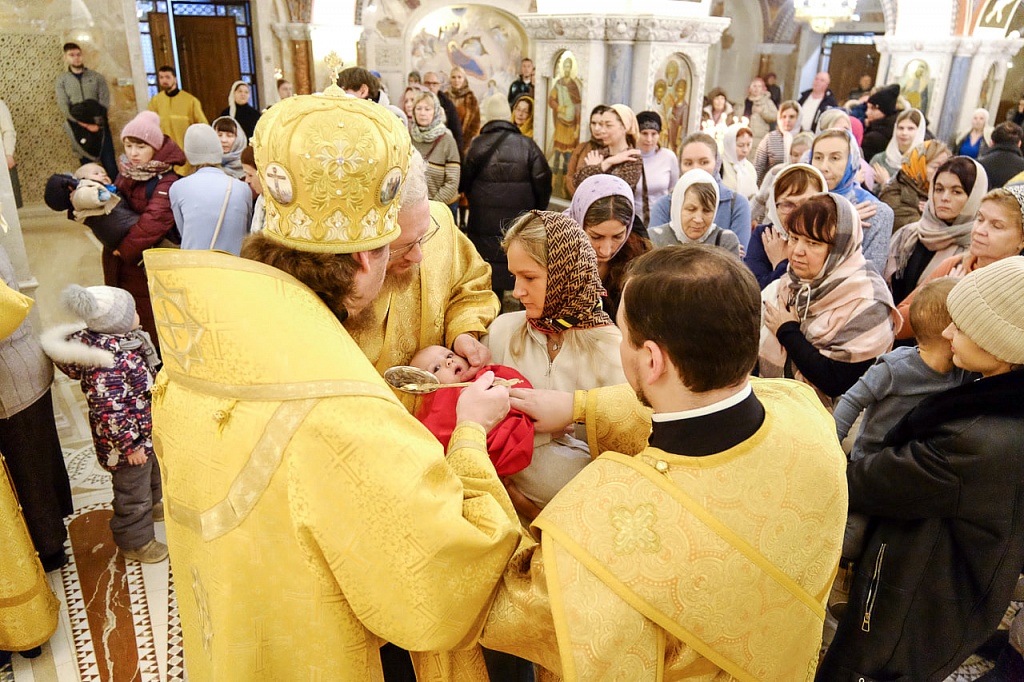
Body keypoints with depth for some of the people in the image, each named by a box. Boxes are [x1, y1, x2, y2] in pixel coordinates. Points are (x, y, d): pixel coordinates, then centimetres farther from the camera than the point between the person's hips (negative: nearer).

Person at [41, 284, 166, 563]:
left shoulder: (120, 340, -6)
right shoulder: (105, 364, -35)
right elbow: (109, 412, -32)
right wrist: (130, 445, -24)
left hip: (147, 433, 10)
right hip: (128, 440, -10)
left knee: (152, 473, 33)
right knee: (133, 493, 11)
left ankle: (152, 506, 60)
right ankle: (135, 543, 32)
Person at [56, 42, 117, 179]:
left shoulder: (97, 77, 11)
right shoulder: (62, 80, 10)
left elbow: (104, 102, 1)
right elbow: (63, 107, -1)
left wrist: (96, 121, -14)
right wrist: (85, 124, -13)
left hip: (99, 126, 0)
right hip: (78, 130, 0)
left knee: (110, 167, -7)